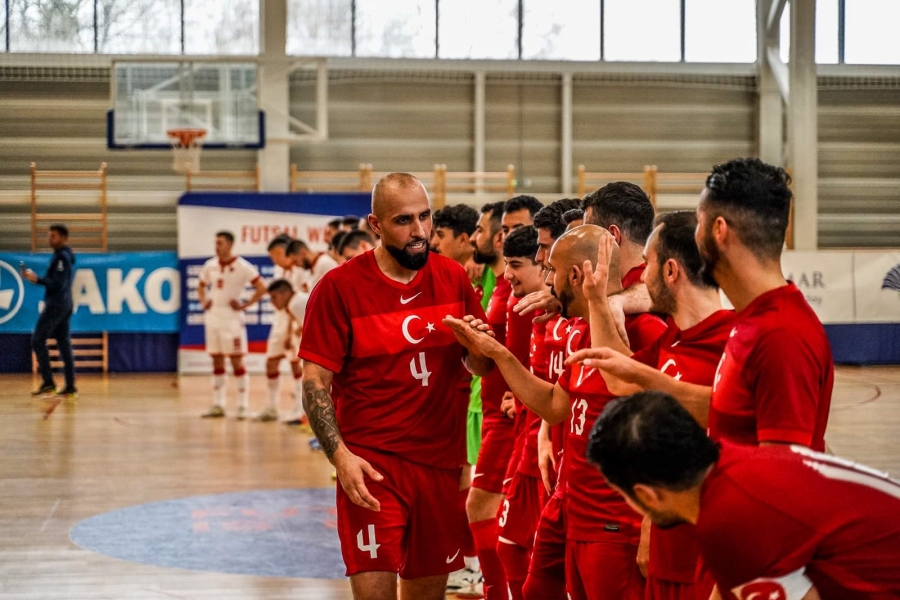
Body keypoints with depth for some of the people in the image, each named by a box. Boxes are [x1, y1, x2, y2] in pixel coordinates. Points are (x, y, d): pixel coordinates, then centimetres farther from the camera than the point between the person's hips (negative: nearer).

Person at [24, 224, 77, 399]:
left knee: (37, 340, -5)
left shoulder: (61, 257, -15)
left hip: (55, 305, -10)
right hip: (65, 305, 10)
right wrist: (39, 279, 15)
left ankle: (48, 382, -7)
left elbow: (58, 284, -21)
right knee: (64, 343, 8)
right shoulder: (68, 255, 15)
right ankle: (70, 387, 7)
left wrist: (37, 279, -20)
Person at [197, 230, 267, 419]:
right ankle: (218, 405, 14)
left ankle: (242, 406, 1)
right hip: (213, 318, 6)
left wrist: (244, 305, -14)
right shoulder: (210, 265, 7)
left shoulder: (242, 267, -10)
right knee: (217, 362, 9)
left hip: (232, 319, -6)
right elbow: (201, 285, 24)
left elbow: (261, 288, -11)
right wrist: (203, 302, 7)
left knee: (237, 361, -4)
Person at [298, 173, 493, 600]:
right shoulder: (339, 287, -7)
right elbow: (314, 383, -8)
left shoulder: (454, 278, 5)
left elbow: (482, 367, 13)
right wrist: (340, 456, -20)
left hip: (441, 464, 4)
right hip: (372, 465, -4)